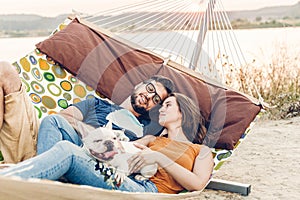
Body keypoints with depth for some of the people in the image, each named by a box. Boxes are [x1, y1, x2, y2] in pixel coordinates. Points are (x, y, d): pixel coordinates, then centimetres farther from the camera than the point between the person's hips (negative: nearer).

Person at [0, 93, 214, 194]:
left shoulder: (202, 151, 23)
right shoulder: (153, 139, 37)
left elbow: (197, 184, 2)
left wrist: (159, 158, -5)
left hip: (148, 189, -5)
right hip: (122, 180, 5)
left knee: (66, 152, -27)